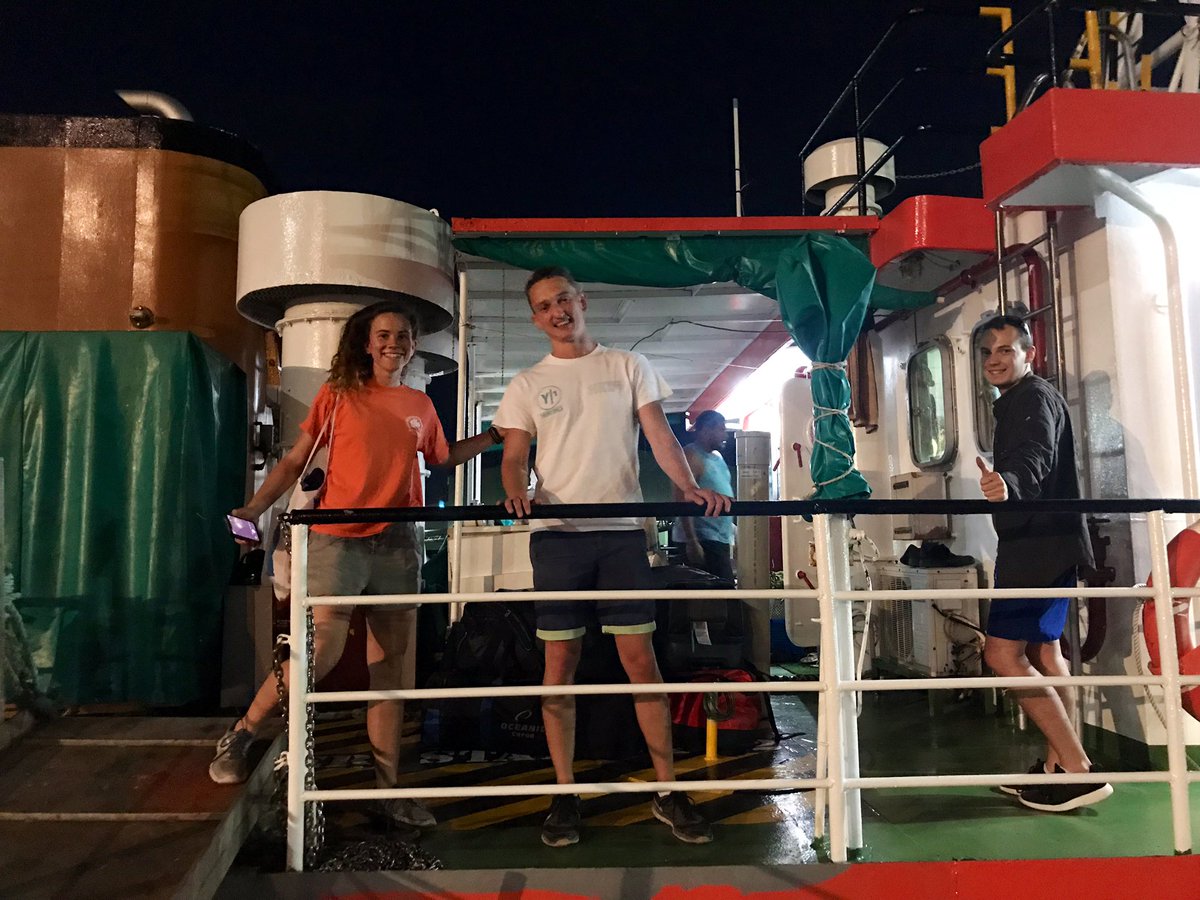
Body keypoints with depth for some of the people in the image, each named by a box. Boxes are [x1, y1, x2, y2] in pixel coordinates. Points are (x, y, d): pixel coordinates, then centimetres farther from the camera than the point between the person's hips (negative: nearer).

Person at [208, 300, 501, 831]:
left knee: (391, 668, 7)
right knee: (321, 651, -13)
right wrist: (254, 509, -8)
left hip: (397, 546, 4)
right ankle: (240, 735, 15)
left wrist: (493, 437, 22)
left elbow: (442, 459, 28)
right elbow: (294, 461, 3)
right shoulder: (337, 396, 3)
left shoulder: (421, 406, 13)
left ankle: (389, 790, 17)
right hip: (338, 541, -3)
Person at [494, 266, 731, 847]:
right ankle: (565, 794, 15)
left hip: (621, 530, 0)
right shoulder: (527, 385, 12)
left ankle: (668, 791, 11)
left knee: (640, 658, 1)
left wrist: (689, 486, -17)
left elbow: (658, 433, 1)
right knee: (560, 661, 3)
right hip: (556, 532, 1)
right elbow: (514, 456, 5)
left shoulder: (627, 367, 11)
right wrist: (517, 493, -18)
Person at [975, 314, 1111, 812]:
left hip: (1042, 545, -11)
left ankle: (1078, 770, -8)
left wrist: (1007, 483, -54)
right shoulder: (1017, 401, 18)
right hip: (1038, 544, 11)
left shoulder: (1035, 398, -13)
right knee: (1042, 650, 15)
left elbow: (1036, 458, -34)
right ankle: (1058, 764, 24)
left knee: (1003, 653, -13)